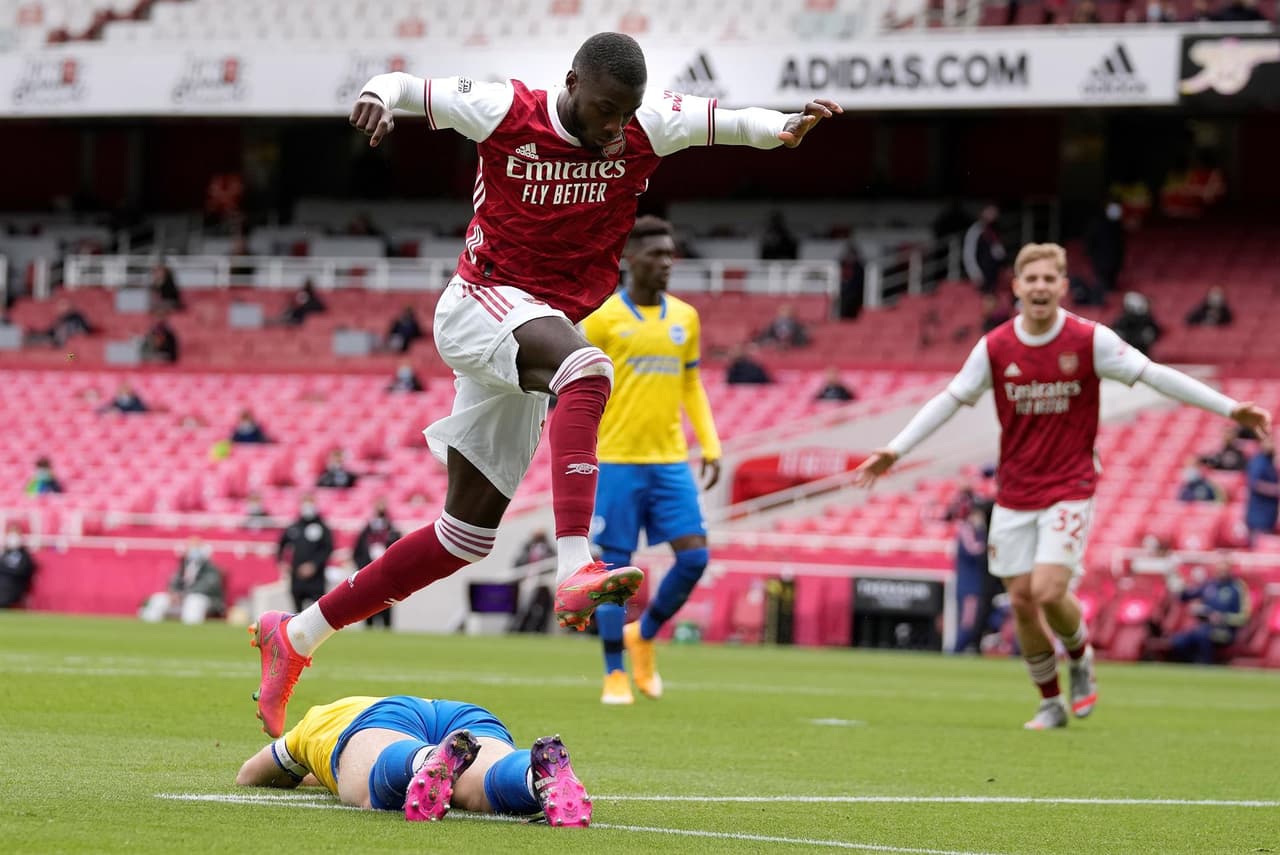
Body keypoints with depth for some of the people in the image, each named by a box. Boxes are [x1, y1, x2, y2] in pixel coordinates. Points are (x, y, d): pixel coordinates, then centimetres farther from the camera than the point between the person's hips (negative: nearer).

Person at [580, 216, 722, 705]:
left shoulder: (685, 317, 10)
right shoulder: (603, 319, -4)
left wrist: (710, 446, 12)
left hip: (671, 461, 4)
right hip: (617, 462, -4)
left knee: (694, 558, -5)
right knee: (615, 565, -1)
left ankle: (644, 636, 19)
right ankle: (615, 674, 9)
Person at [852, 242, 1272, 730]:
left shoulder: (1090, 340, -8)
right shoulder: (995, 348, -3)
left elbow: (1156, 376, -7)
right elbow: (950, 401, 5)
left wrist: (1231, 409, -12)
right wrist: (894, 451, 0)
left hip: (1069, 489, -3)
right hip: (1013, 495, 3)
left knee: (1048, 592, -18)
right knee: (1021, 601, 2)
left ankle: (1081, 661, 13)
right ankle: (1050, 703, 21)